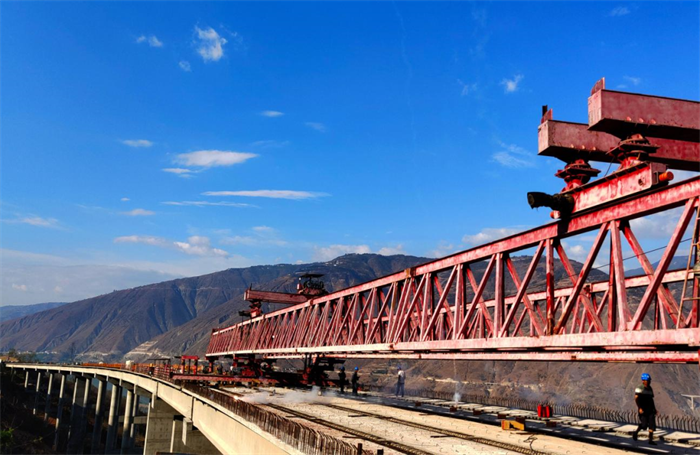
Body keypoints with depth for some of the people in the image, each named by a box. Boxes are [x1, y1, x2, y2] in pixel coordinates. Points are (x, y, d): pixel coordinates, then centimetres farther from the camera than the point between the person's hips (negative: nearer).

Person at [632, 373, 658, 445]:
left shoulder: (650, 389, 12)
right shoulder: (640, 389, -9)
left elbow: (651, 399, 20)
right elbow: (636, 399, -13)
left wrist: (654, 409, 17)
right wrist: (639, 408, -22)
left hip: (650, 409, 6)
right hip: (643, 410, -6)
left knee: (652, 424, -3)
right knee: (644, 424, -8)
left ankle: (650, 439, 3)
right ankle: (635, 433, 19)